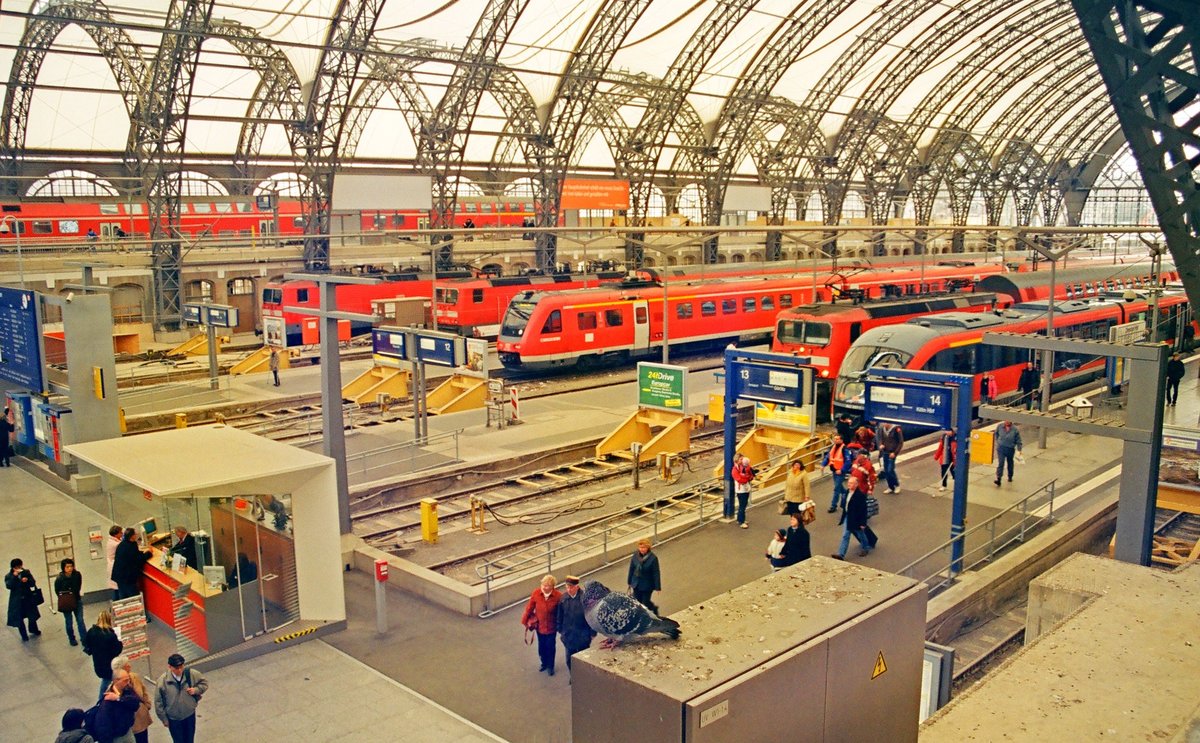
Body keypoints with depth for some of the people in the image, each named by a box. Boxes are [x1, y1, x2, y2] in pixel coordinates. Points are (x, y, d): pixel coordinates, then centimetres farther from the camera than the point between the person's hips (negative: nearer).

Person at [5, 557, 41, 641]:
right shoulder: (8, 576, -6)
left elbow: (33, 583, -1)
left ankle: (33, 630, 41)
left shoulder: (26, 572, -1)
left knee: (32, 615, 17)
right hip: (17, 601, -2)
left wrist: (27, 580, -22)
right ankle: (24, 636, 19)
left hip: (28, 598, 2)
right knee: (19, 619, 2)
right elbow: (8, 586, -21)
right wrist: (14, 576, -30)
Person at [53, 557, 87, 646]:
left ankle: (84, 638, 7)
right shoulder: (59, 578, -17)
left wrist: (75, 595, 1)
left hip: (77, 600, 1)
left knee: (80, 620, 2)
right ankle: (71, 639, 25)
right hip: (66, 602, -1)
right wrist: (64, 599, -4)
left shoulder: (77, 575, -12)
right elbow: (57, 591, -3)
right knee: (68, 622, 10)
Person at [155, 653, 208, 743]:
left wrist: (196, 690, -21)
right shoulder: (162, 680, -24)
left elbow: (204, 683, -1)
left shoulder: (192, 674, -20)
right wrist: (164, 719, -4)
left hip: (190, 715, 2)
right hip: (173, 718, -2)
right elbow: (158, 702, -12)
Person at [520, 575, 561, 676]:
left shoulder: (558, 596, -24)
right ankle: (544, 663, 45)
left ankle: (550, 666, 36)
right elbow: (530, 607, -5)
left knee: (550, 647, 14)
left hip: (551, 626, -2)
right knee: (541, 646, 20)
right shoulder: (536, 593, -18)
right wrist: (526, 621, 3)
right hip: (539, 625, 2)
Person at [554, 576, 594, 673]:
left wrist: (592, 633, -9)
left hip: (583, 636, -3)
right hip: (568, 635, 3)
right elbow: (559, 616, 2)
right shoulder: (563, 598, -11)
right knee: (569, 660, 14)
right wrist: (560, 630, 8)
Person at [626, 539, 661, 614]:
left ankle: (654, 608, 39)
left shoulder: (653, 558, -19)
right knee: (637, 602, 12)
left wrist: (657, 587, -10)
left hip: (647, 585, -4)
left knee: (645, 603, 5)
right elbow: (631, 569, 5)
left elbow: (656, 573, -13)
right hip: (636, 584, 4)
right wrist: (629, 582, 11)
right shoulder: (635, 556, -7)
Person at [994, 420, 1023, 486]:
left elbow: (1018, 441, -8)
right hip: (1001, 448, 0)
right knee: (1000, 463, -10)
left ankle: (1010, 477, 39)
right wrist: (997, 441, 16)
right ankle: (998, 479, -15)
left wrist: (1019, 450, -11)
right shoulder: (1000, 426, -11)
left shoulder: (1015, 430, -16)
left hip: (1010, 449, 0)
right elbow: (996, 433, 12)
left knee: (1010, 463, 19)